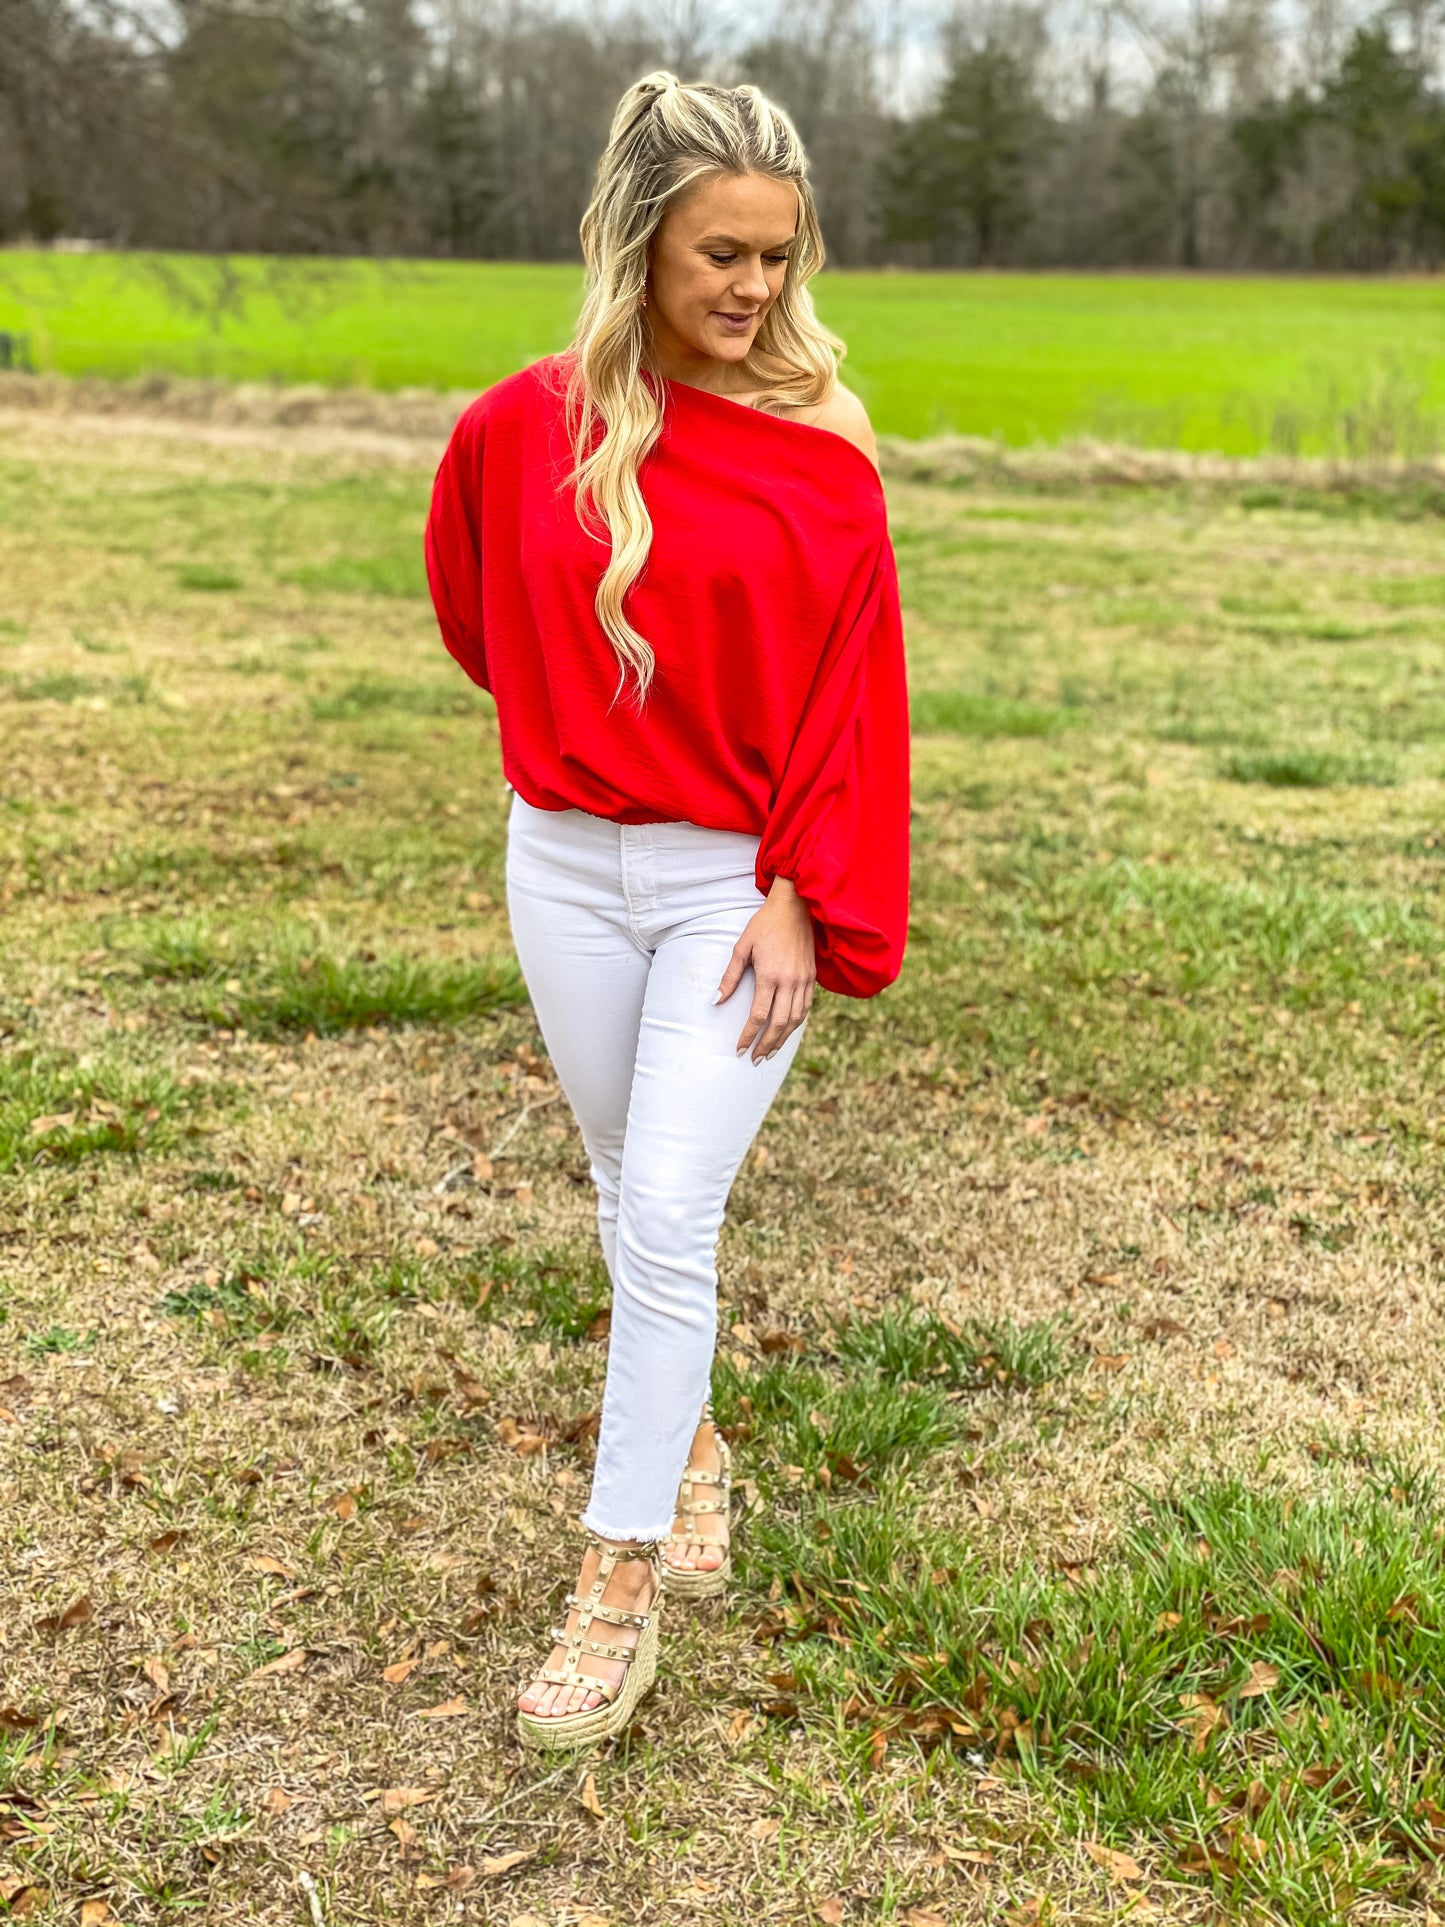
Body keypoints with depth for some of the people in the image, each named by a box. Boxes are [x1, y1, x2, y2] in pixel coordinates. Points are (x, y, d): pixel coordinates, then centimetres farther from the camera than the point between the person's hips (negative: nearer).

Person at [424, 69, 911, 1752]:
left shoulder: (821, 449, -8)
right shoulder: (523, 427, -4)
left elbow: (850, 685, -8)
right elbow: (470, 598, 16)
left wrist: (803, 896, -13)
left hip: (740, 884, -3)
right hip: (567, 871, 3)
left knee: (668, 1216, -6)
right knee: (631, 1195, 16)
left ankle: (622, 1582, 5)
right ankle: (687, 1440, 39)